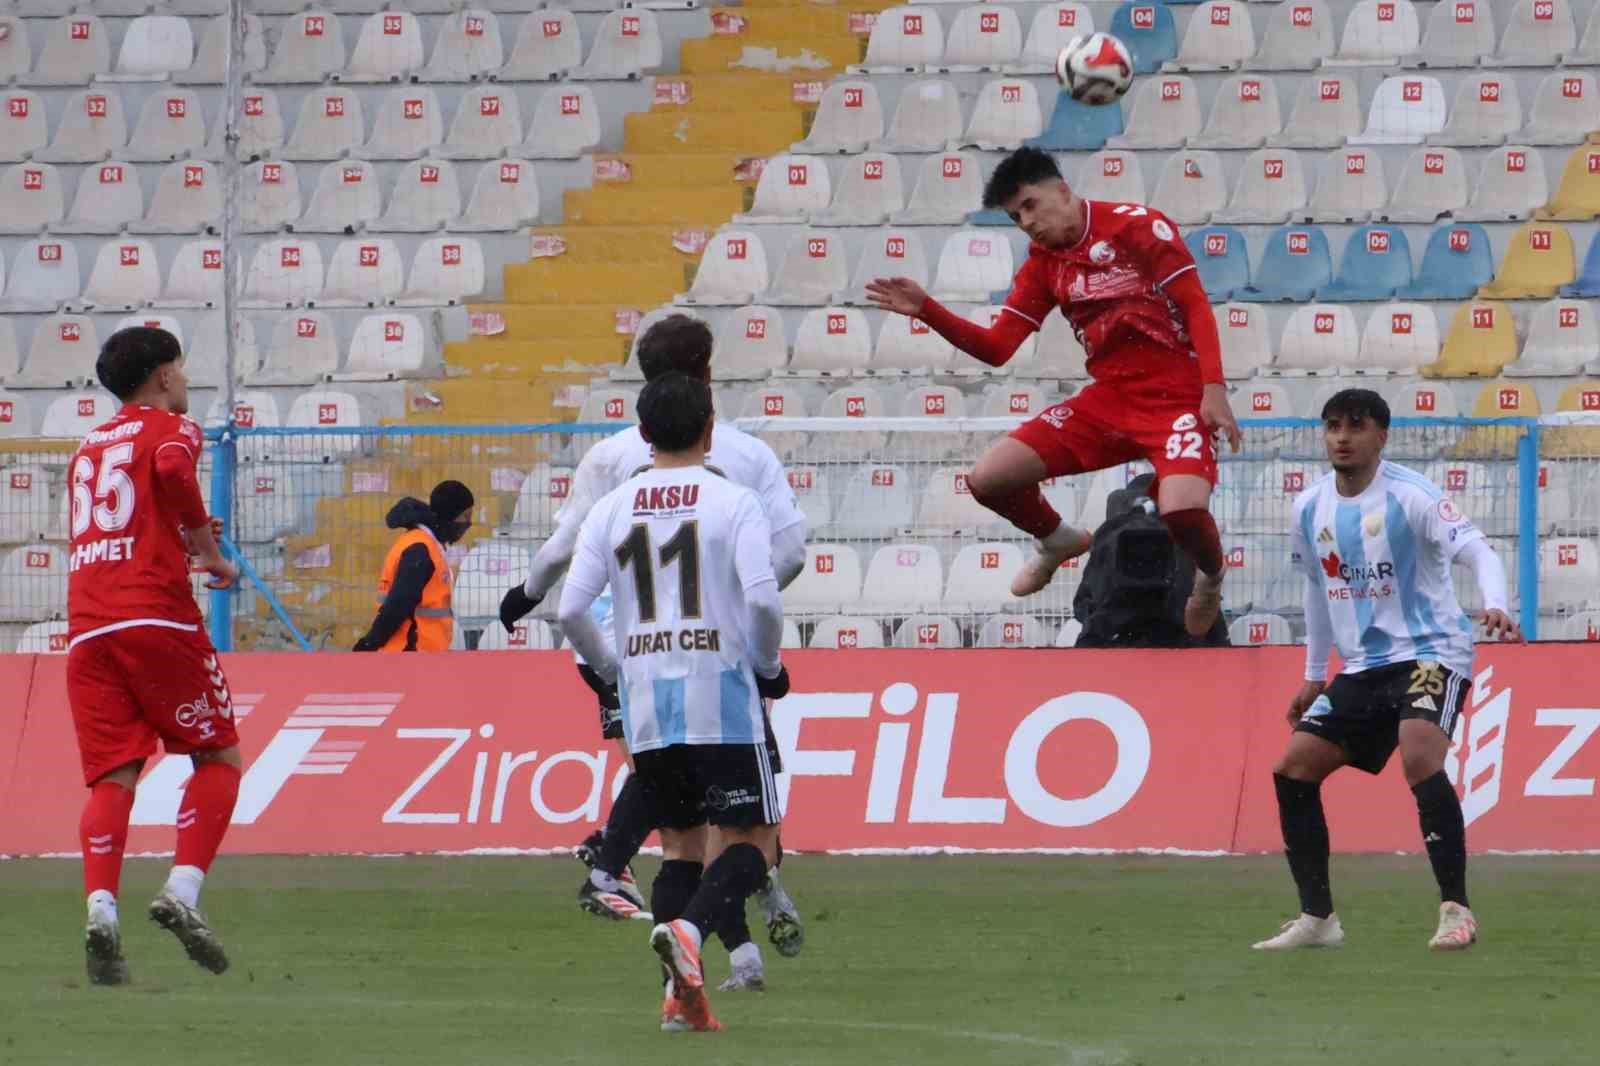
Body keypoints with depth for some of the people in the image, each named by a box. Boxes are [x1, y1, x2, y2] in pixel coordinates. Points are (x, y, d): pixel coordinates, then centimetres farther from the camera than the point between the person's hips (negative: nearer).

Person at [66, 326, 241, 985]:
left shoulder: (89, 448, 25)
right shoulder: (170, 427, 5)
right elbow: (173, 470, -17)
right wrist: (209, 549, -6)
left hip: (86, 629, 5)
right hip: (155, 617, -5)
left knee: (112, 777, -1)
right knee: (218, 756, 6)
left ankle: (100, 909, -22)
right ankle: (182, 891, -12)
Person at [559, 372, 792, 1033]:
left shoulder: (612, 509, 6)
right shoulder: (733, 502, -4)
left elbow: (571, 610, 0)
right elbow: (762, 600, -15)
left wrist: (610, 668, 17)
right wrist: (768, 666, 3)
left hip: (644, 703, 4)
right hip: (720, 694, -4)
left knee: (681, 842, 15)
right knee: (751, 838, 2)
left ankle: (681, 994, 2)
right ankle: (690, 928, -26)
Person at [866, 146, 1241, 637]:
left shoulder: (1138, 226, -8)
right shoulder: (1044, 261, 10)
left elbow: (1196, 306, -10)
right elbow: (997, 348, 8)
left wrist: (1213, 388, -20)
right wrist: (925, 310, -5)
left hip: (1175, 398, -6)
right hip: (1108, 399, 6)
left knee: (1183, 513, -33)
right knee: (988, 479, -4)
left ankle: (1211, 578, 5)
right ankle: (1059, 542, 28)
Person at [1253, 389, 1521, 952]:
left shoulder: (1410, 496, -14)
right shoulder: (1310, 508, 7)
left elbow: (1478, 551, -22)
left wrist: (1494, 605, -42)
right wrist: (1313, 676, 24)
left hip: (1429, 652, -7)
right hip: (1362, 667, 7)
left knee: (1419, 757, -31)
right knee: (1293, 769, -1)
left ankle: (1456, 910, -25)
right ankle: (1317, 918, 9)